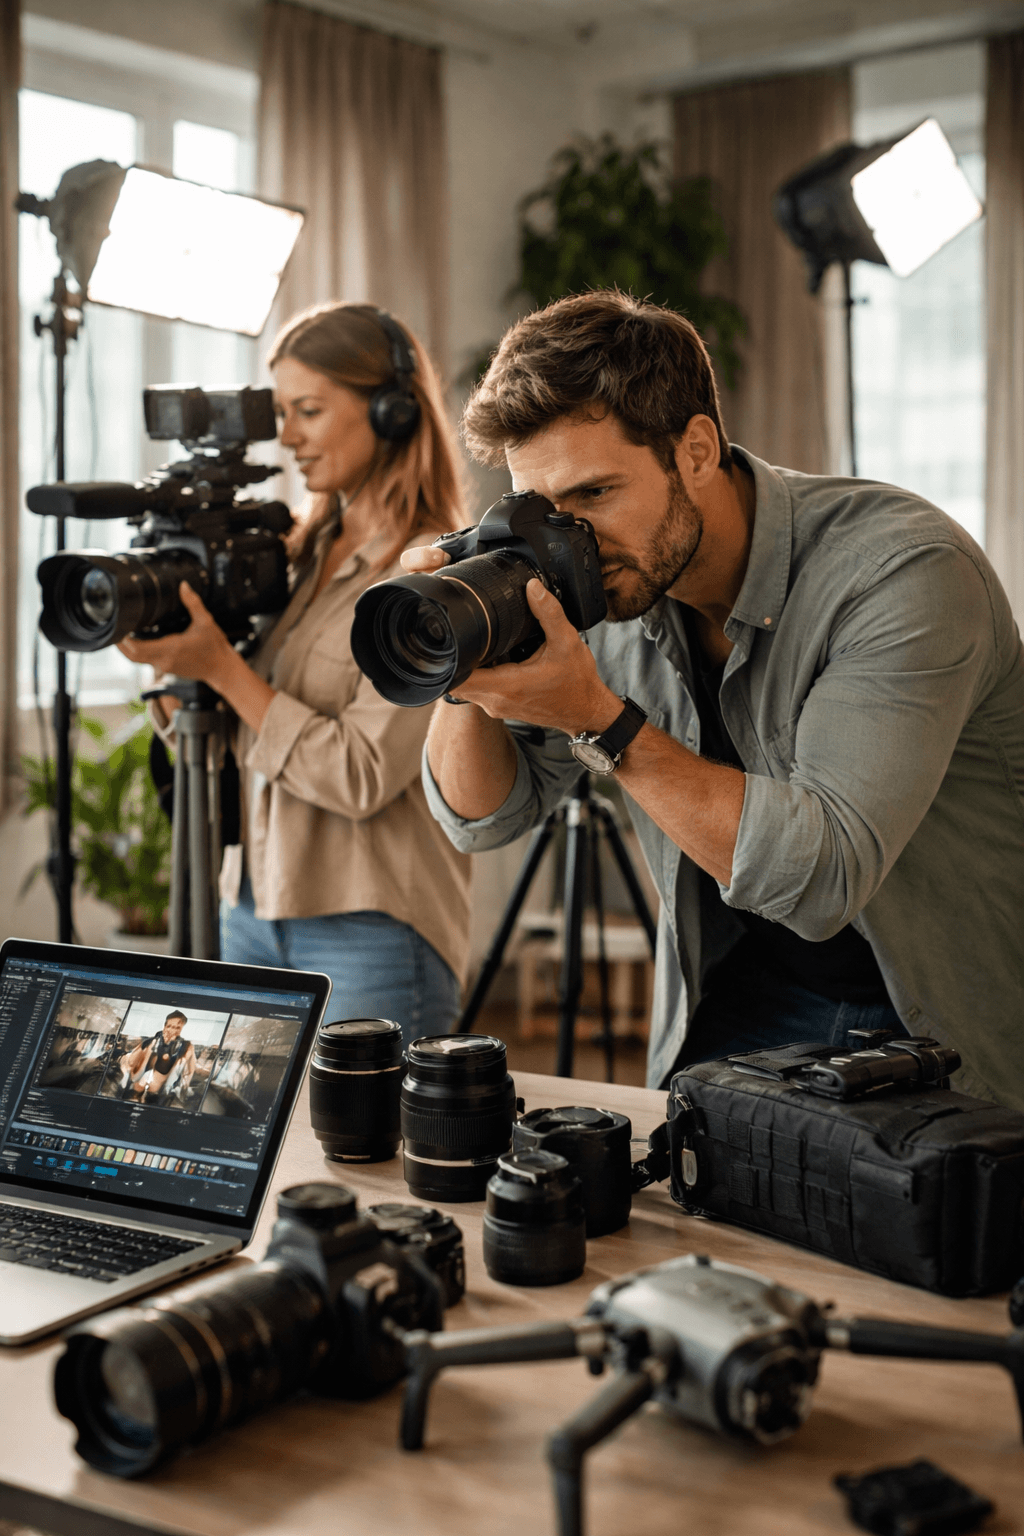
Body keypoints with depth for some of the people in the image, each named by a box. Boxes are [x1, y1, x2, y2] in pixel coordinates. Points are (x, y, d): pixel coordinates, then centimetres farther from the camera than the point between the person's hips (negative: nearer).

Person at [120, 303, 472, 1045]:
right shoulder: (295, 553, 10)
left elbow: (361, 777, -18)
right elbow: (221, 748, 13)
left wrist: (222, 668, -17)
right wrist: (173, 651, -4)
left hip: (370, 932, -7)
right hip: (254, 907, 7)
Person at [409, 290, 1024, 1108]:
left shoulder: (906, 571, -24)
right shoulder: (598, 588, -6)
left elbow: (820, 878, -31)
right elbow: (488, 817, 3)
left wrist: (600, 719, -35)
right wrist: (463, 674, -17)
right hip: (742, 1004, 4)